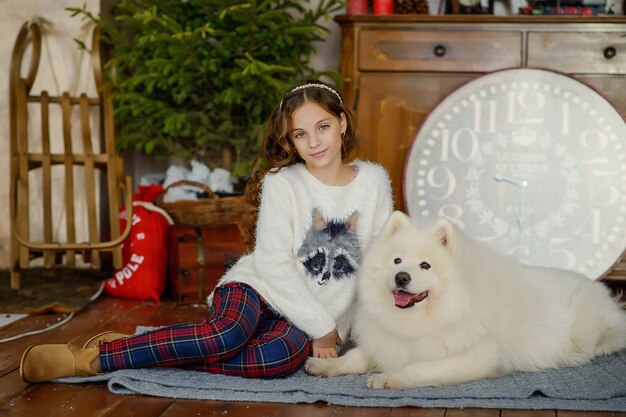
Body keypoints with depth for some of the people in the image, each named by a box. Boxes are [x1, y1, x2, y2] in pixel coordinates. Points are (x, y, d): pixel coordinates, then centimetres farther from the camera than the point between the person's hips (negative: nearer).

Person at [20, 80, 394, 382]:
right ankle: (89, 357, -29)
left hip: (324, 314, 2)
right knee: (229, 333, -39)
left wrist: (334, 328, -1)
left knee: (283, 357, -36)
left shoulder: (374, 181, 4)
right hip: (258, 288, -2)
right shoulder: (281, 183, -5)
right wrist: (322, 327, -14)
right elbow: (274, 263, -11)